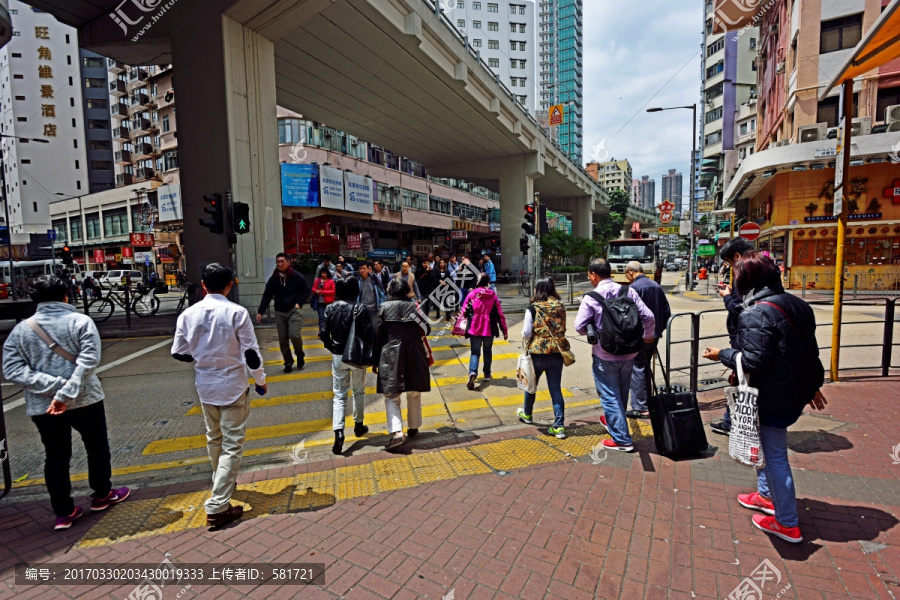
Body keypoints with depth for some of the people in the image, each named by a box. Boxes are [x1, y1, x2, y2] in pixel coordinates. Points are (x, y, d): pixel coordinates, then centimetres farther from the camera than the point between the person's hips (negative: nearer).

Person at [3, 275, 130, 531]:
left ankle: (64, 513, 21)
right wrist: (66, 393, -20)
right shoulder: (80, 321, -10)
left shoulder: (20, 329, 2)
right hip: (84, 401, -3)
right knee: (97, 447, 16)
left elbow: (12, 370, -7)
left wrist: (53, 386, -13)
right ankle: (102, 495, 30)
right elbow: (88, 360, -23)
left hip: (42, 407, 3)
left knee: (55, 457, 14)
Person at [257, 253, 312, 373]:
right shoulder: (273, 279, 4)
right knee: (283, 340, 5)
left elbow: (307, 290, 4)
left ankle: (300, 355, 12)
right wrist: (260, 311, 0)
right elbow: (267, 296, 6)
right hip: (279, 313, 3)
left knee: (294, 335, -17)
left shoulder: (296, 276, -4)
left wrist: (299, 303, -7)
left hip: (294, 311, -3)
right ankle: (288, 362, 20)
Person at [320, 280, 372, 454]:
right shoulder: (360, 309, -12)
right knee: (359, 392, 18)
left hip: (338, 356, 2)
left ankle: (338, 432, -8)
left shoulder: (330, 308, -4)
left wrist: (331, 347, 13)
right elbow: (369, 334, -15)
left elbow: (324, 333, -2)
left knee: (339, 395, 7)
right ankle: (358, 425, 32)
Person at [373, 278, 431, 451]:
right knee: (414, 394, 17)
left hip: (390, 356, -1)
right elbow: (426, 329, 1)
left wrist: (376, 361, 7)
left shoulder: (384, 308, -1)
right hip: (414, 356, 2)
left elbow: (378, 336, 0)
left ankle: (396, 432, -12)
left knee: (391, 395, 3)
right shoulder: (414, 306, 1)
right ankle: (413, 428, 29)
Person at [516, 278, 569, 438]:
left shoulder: (533, 309, -12)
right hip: (557, 354, 3)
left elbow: (526, 333, -12)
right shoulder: (560, 307, 1)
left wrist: (524, 337, 9)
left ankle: (526, 414, 40)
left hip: (537, 353, -3)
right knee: (556, 389, 7)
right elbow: (563, 329, 10)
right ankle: (559, 425, 5)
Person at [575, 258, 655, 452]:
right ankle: (612, 420, 44)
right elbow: (648, 316, -4)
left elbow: (579, 327, -15)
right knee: (622, 393, 23)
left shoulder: (591, 297, -15)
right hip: (628, 353, 6)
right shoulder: (628, 291, -4)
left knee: (610, 396, 6)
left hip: (605, 356, -5)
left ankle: (622, 439, 9)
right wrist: (648, 336, 14)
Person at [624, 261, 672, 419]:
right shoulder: (656, 286, 11)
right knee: (645, 368, 17)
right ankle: (645, 402, 26)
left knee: (637, 369, -1)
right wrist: (659, 329, 19)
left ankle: (641, 408, 2)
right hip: (654, 335, 8)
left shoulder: (634, 287, -14)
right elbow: (667, 311, 14)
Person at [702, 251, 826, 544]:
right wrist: (814, 385, 24)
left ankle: (788, 524, 19)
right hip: (798, 391, 10)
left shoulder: (755, 314, -22)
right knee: (763, 443, 25)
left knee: (774, 455, 5)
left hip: (774, 397, -10)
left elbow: (753, 361, -26)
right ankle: (767, 495, 40)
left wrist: (722, 354, -11)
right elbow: (811, 350, 15)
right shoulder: (796, 304, 7)